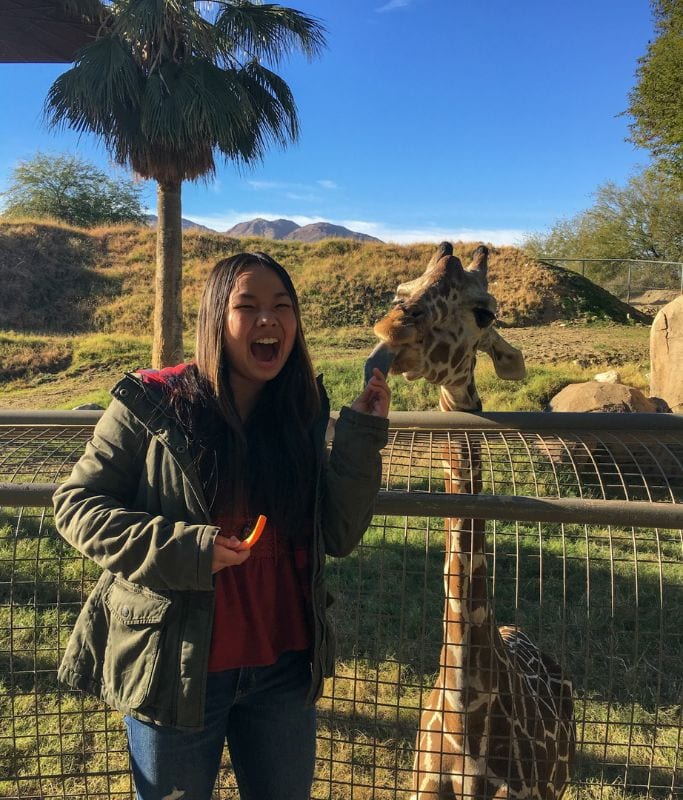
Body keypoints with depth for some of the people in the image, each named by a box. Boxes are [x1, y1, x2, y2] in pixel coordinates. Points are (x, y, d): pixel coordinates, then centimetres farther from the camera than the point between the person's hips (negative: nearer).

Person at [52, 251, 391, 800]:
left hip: (284, 665, 4)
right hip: (176, 664, -3)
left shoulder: (302, 413, -2)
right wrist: (182, 548, -22)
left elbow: (338, 536, -4)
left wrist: (363, 434, -13)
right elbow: (76, 504, -10)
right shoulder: (153, 405, -13)